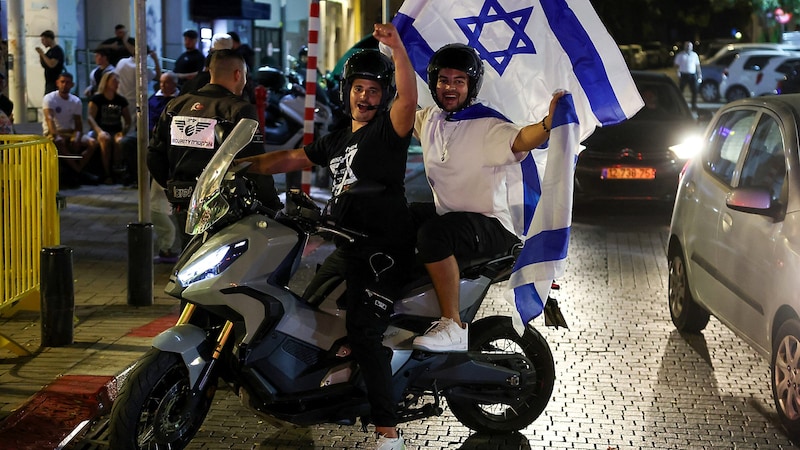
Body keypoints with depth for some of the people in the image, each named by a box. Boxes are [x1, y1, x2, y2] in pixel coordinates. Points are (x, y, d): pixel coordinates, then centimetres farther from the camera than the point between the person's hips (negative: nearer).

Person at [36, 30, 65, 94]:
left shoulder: (57, 50, -11)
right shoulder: (50, 50, 16)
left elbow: (52, 64, -24)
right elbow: (44, 66, 21)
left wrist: (42, 54, -15)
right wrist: (40, 55, 6)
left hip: (55, 82, -9)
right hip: (49, 82, 9)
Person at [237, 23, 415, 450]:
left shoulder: (388, 129, -3)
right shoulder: (336, 141, 21)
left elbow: (408, 99, -23)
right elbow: (292, 158, 27)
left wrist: (397, 48, -37)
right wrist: (245, 166, 16)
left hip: (385, 250, -9)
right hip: (349, 248, 9)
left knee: (363, 333, -21)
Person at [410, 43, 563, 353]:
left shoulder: (488, 127, -15)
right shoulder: (428, 119, 7)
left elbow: (520, 140, -35)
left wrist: (549, 122, -56)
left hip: (491, 226, -8)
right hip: (444, 213, 8)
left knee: (434, 232, -35)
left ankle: (453, 326, -28)